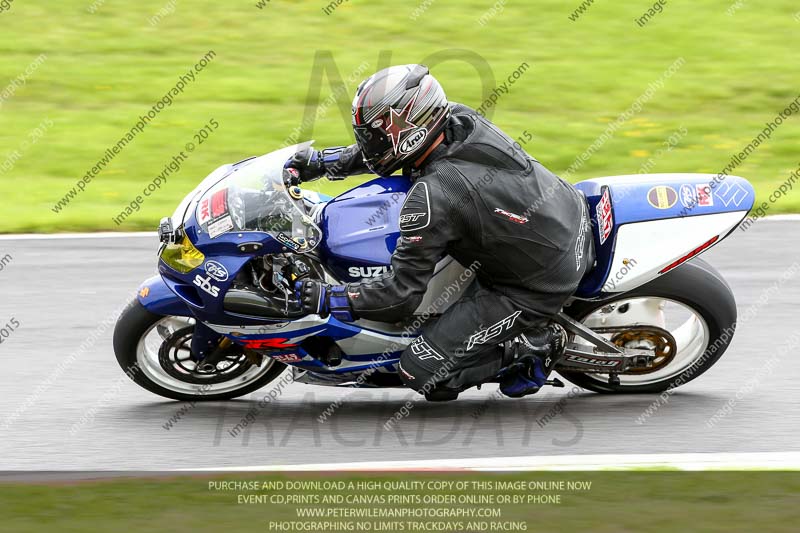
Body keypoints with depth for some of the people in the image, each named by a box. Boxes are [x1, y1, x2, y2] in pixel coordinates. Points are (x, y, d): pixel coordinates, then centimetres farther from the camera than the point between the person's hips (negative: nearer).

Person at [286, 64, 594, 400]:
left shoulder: (431, 198, -29)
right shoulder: (458, 119, -7)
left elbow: (401, 294, -22)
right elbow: (386, 147, 15)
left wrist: (327, 299, -14)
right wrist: (323, 161, 12)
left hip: (539, 289, -8)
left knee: (420, 373, -5)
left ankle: (537, 345, -1)